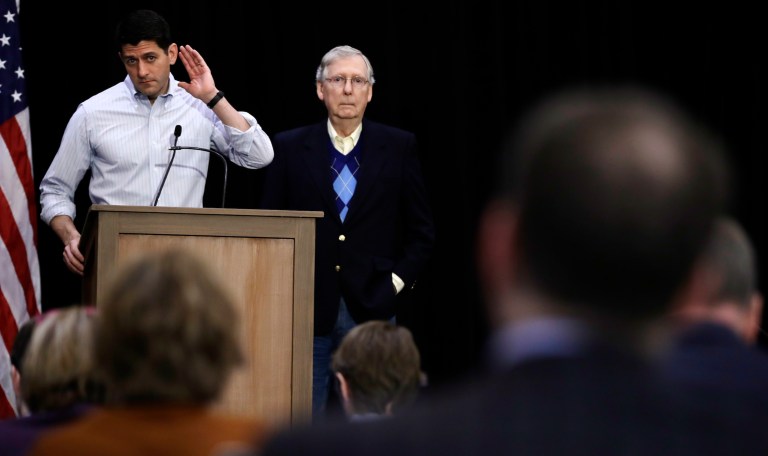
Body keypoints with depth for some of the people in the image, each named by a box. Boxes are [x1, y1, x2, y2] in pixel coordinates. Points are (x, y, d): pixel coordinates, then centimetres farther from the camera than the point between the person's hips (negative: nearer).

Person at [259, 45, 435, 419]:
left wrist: (398, 282, -2)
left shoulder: (398, 147, 6)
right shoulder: (289, 148, 5)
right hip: (307, 308, 0)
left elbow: (421, 230, 9)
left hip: (372, 306, 0)